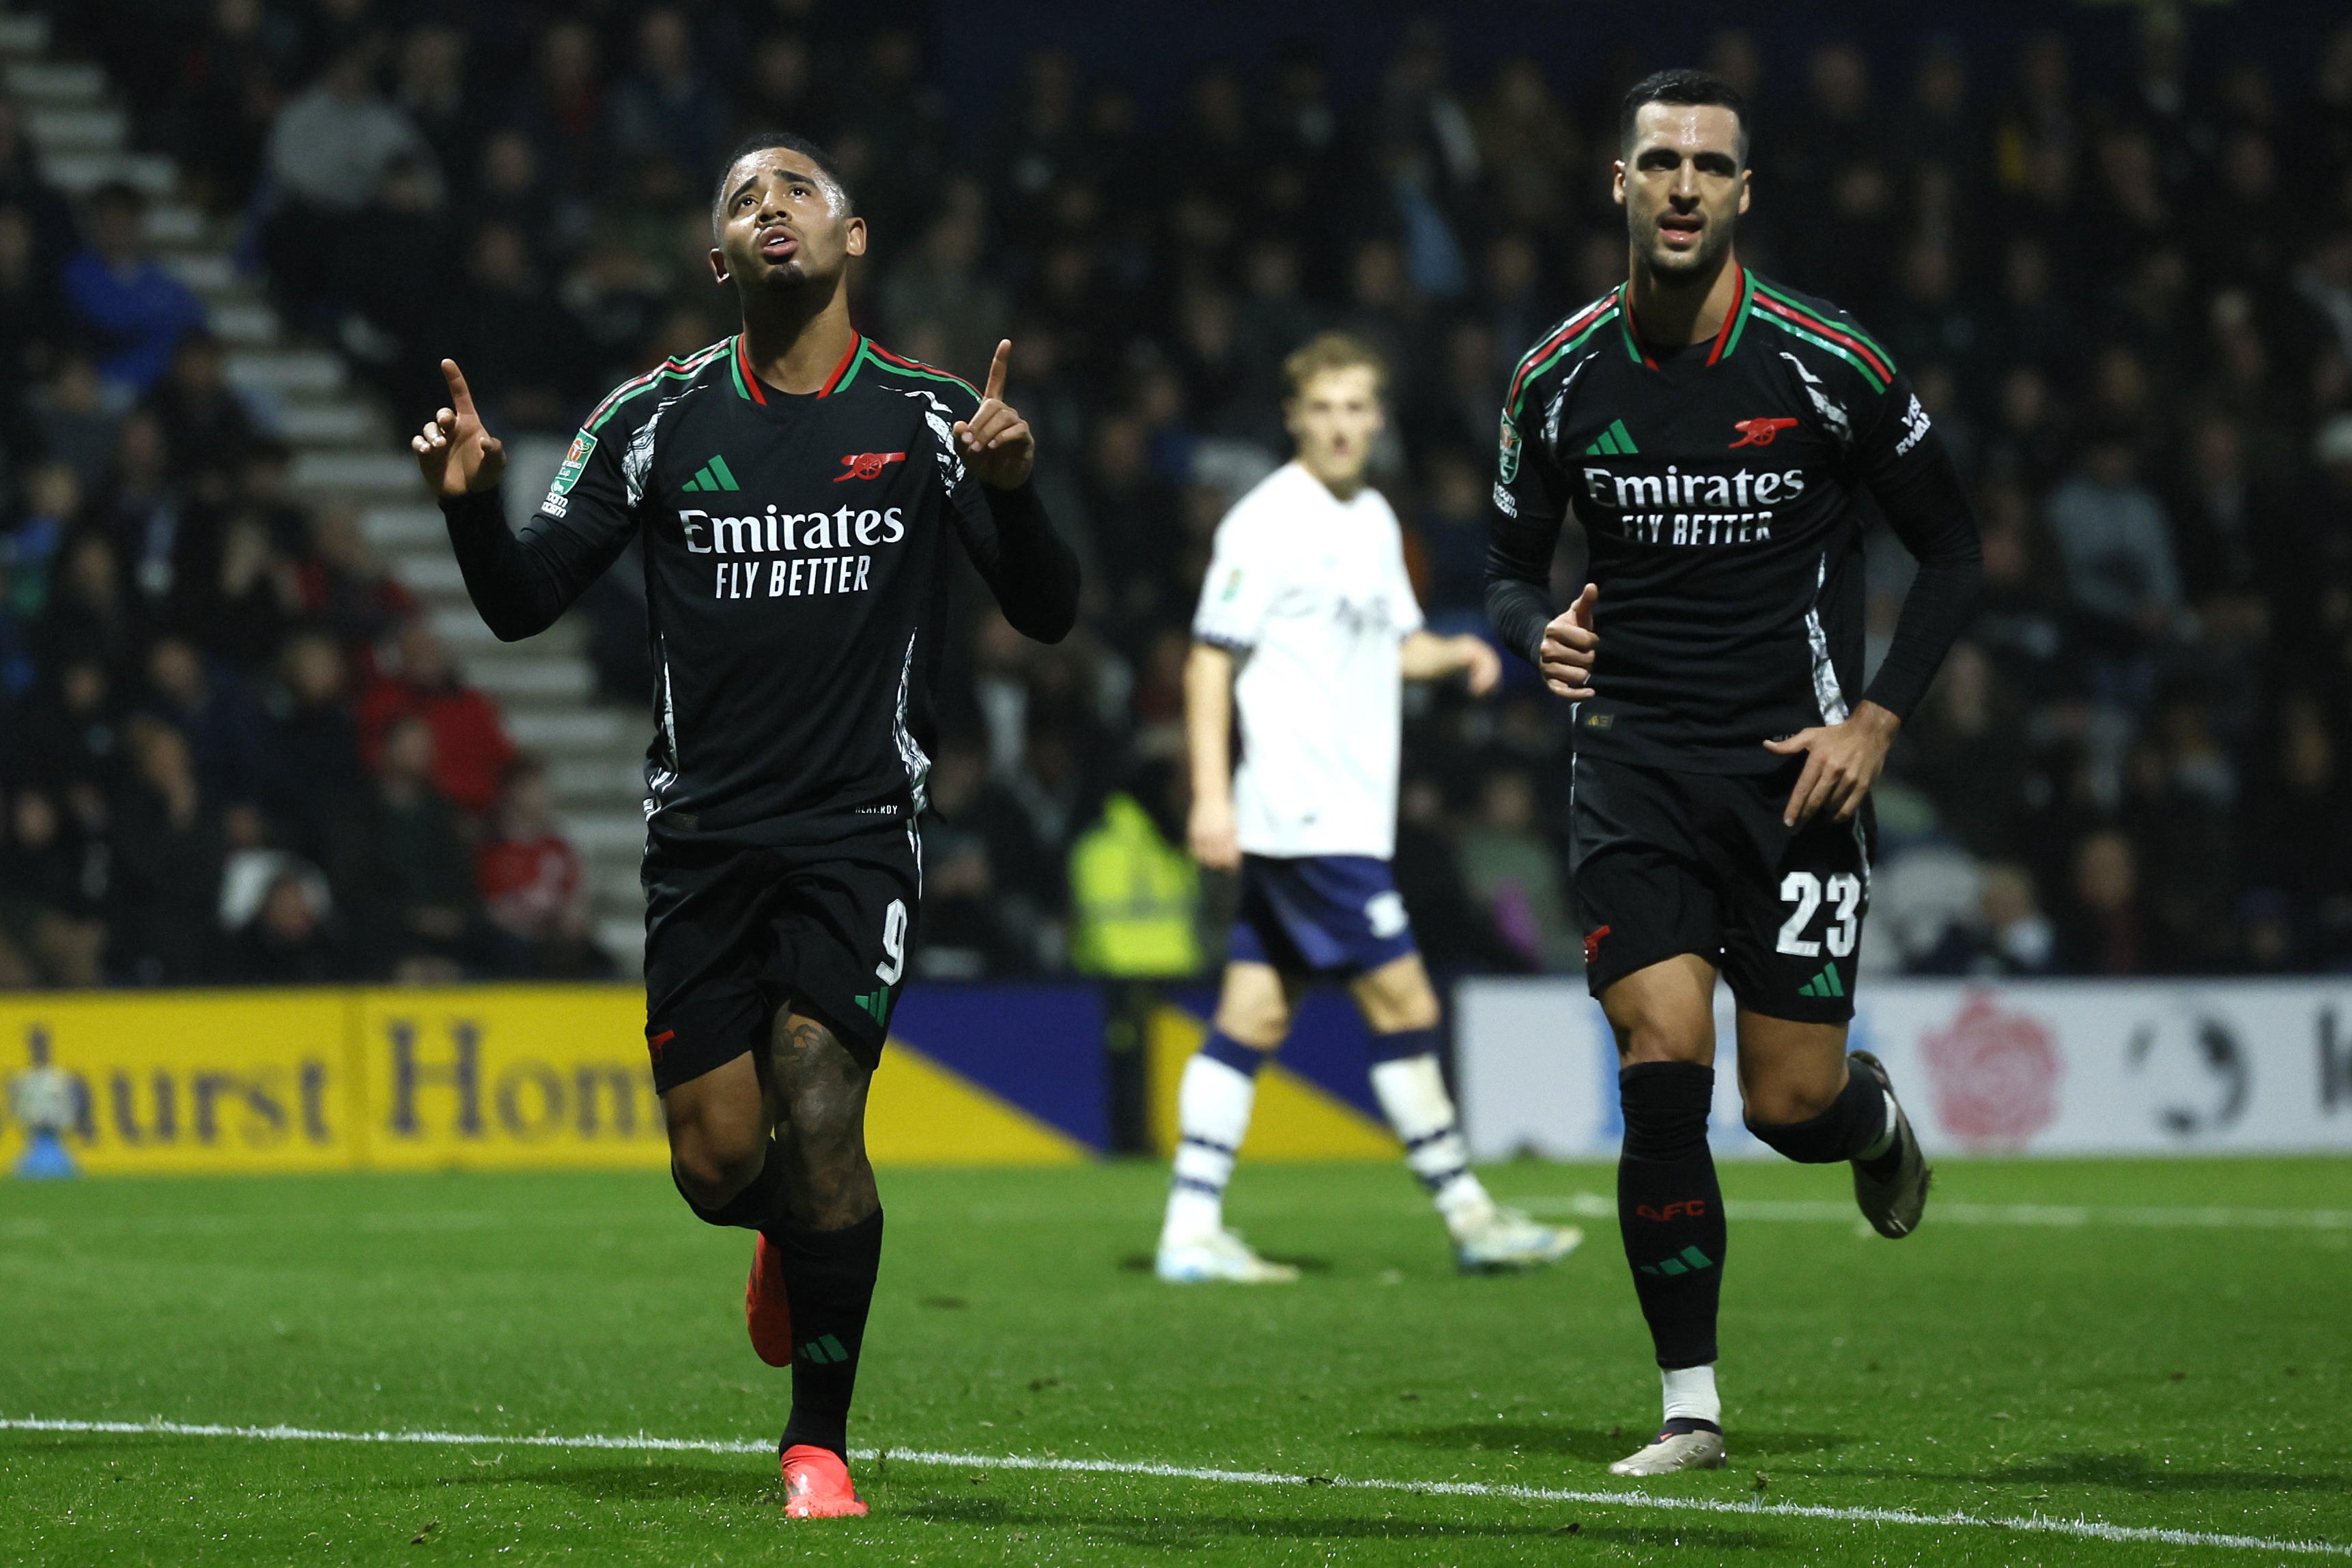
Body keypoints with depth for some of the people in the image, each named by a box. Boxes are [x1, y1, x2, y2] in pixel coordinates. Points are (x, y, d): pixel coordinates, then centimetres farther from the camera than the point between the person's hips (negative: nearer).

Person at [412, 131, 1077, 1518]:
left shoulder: (929, 418, 2)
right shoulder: (658, 418, 5)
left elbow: (1047, 614, 0)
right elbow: (525, 604, 7)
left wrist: (1012, 491, -20)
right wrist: (475, 506, -14)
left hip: (859, 828, -2)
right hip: (703, 831, 2)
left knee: (817, 1112, -17)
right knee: (717, 1161, -4)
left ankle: (821, 1443, 0)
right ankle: (796, 1232, 35)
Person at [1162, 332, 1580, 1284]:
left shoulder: (1373, 519, 15)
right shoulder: (1268, 521, -10)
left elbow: (1394, 643, 27)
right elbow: (1211, 658, -11)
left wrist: (1456, 654, 6)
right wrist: (1211, 795, -16)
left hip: (1347, 809, 8)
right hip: (1304, 820, -8)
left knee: (1254, 1017, 6)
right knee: (1403, 1004, -6)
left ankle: (1192, 1231, 6)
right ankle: (1468, 1218, 1)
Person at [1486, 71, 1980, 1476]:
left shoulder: (1829, 366, -7)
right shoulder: (1561, 380, 0)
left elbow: (1954, 551, 3)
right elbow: (1512, 567, 12)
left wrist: (1877, 716, -8)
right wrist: (1542, 635, -11)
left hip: (1795, 767, -1)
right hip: (1634, 766, 1)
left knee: (1791, 1106, -3)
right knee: (1662, 1075, -13)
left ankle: (1876, 1119, 36)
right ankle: (1692, 1404, -2)